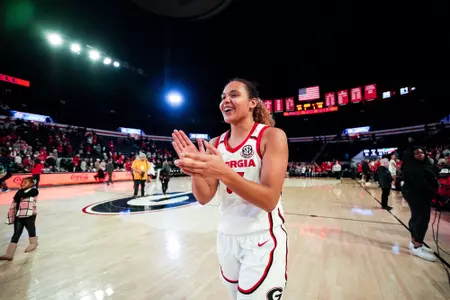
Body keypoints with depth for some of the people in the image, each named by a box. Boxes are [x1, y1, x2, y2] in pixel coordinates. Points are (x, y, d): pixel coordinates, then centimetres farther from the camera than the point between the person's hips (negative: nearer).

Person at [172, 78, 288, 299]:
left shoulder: (272, 135, -14)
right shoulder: (215, 144, 0)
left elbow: (269, 200, -22)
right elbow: (204, 198, -2)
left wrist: (223, 172, -34)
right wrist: (195, 171, -22)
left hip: (263, 239, -5)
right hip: (227, 237, 5)